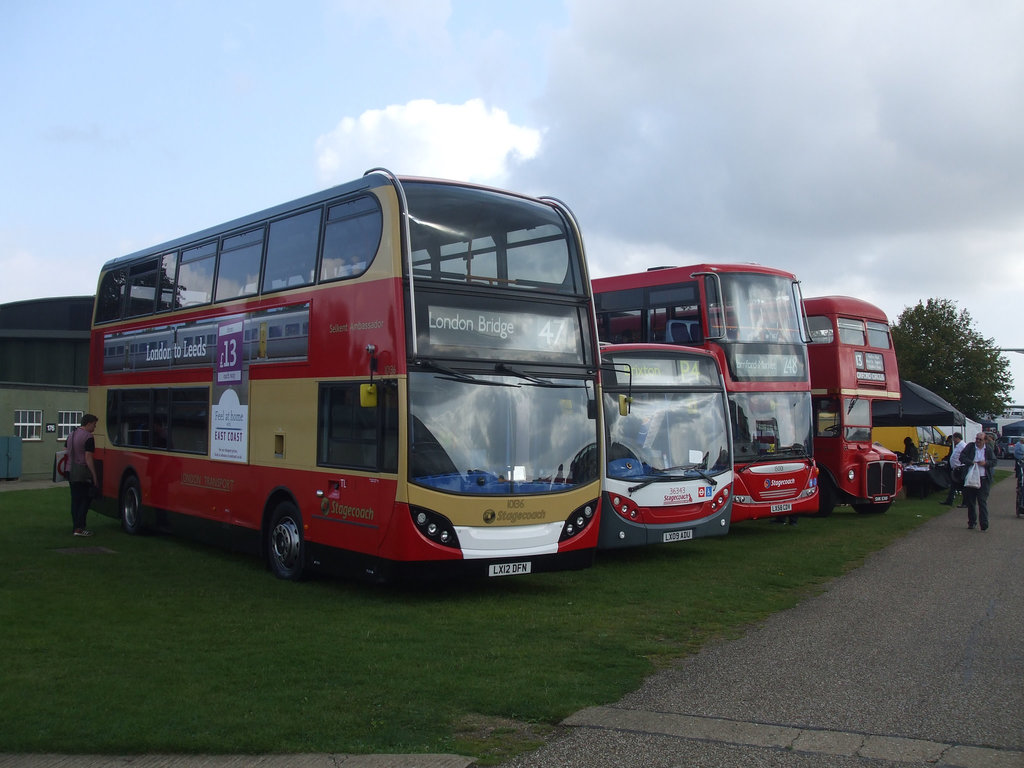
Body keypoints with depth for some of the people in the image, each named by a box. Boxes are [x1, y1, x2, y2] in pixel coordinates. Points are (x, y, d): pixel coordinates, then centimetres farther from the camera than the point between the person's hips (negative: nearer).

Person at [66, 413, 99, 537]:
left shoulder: (71, 435, 15)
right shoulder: (88, 437, -12)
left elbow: (68, 454, 19)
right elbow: (88, 458, -16)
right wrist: (94, 475, -14)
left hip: (71, 471, 8)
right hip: (83, 473, -8)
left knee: (75, 500, 12)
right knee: (85, 499, -4)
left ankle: (75, 526, 15)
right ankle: (79, 528, -10)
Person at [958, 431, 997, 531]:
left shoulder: (989, 449, 4)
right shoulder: (970, 447, 4)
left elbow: (994, 462, 8)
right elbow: (962, 457, 1)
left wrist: (986, 463, -12)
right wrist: (971, 462, -15)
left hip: (983, 479, -2)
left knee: (983, 502, -6)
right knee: (970, 501, 8)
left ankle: (984, 524, -5)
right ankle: (972, 522, 20)